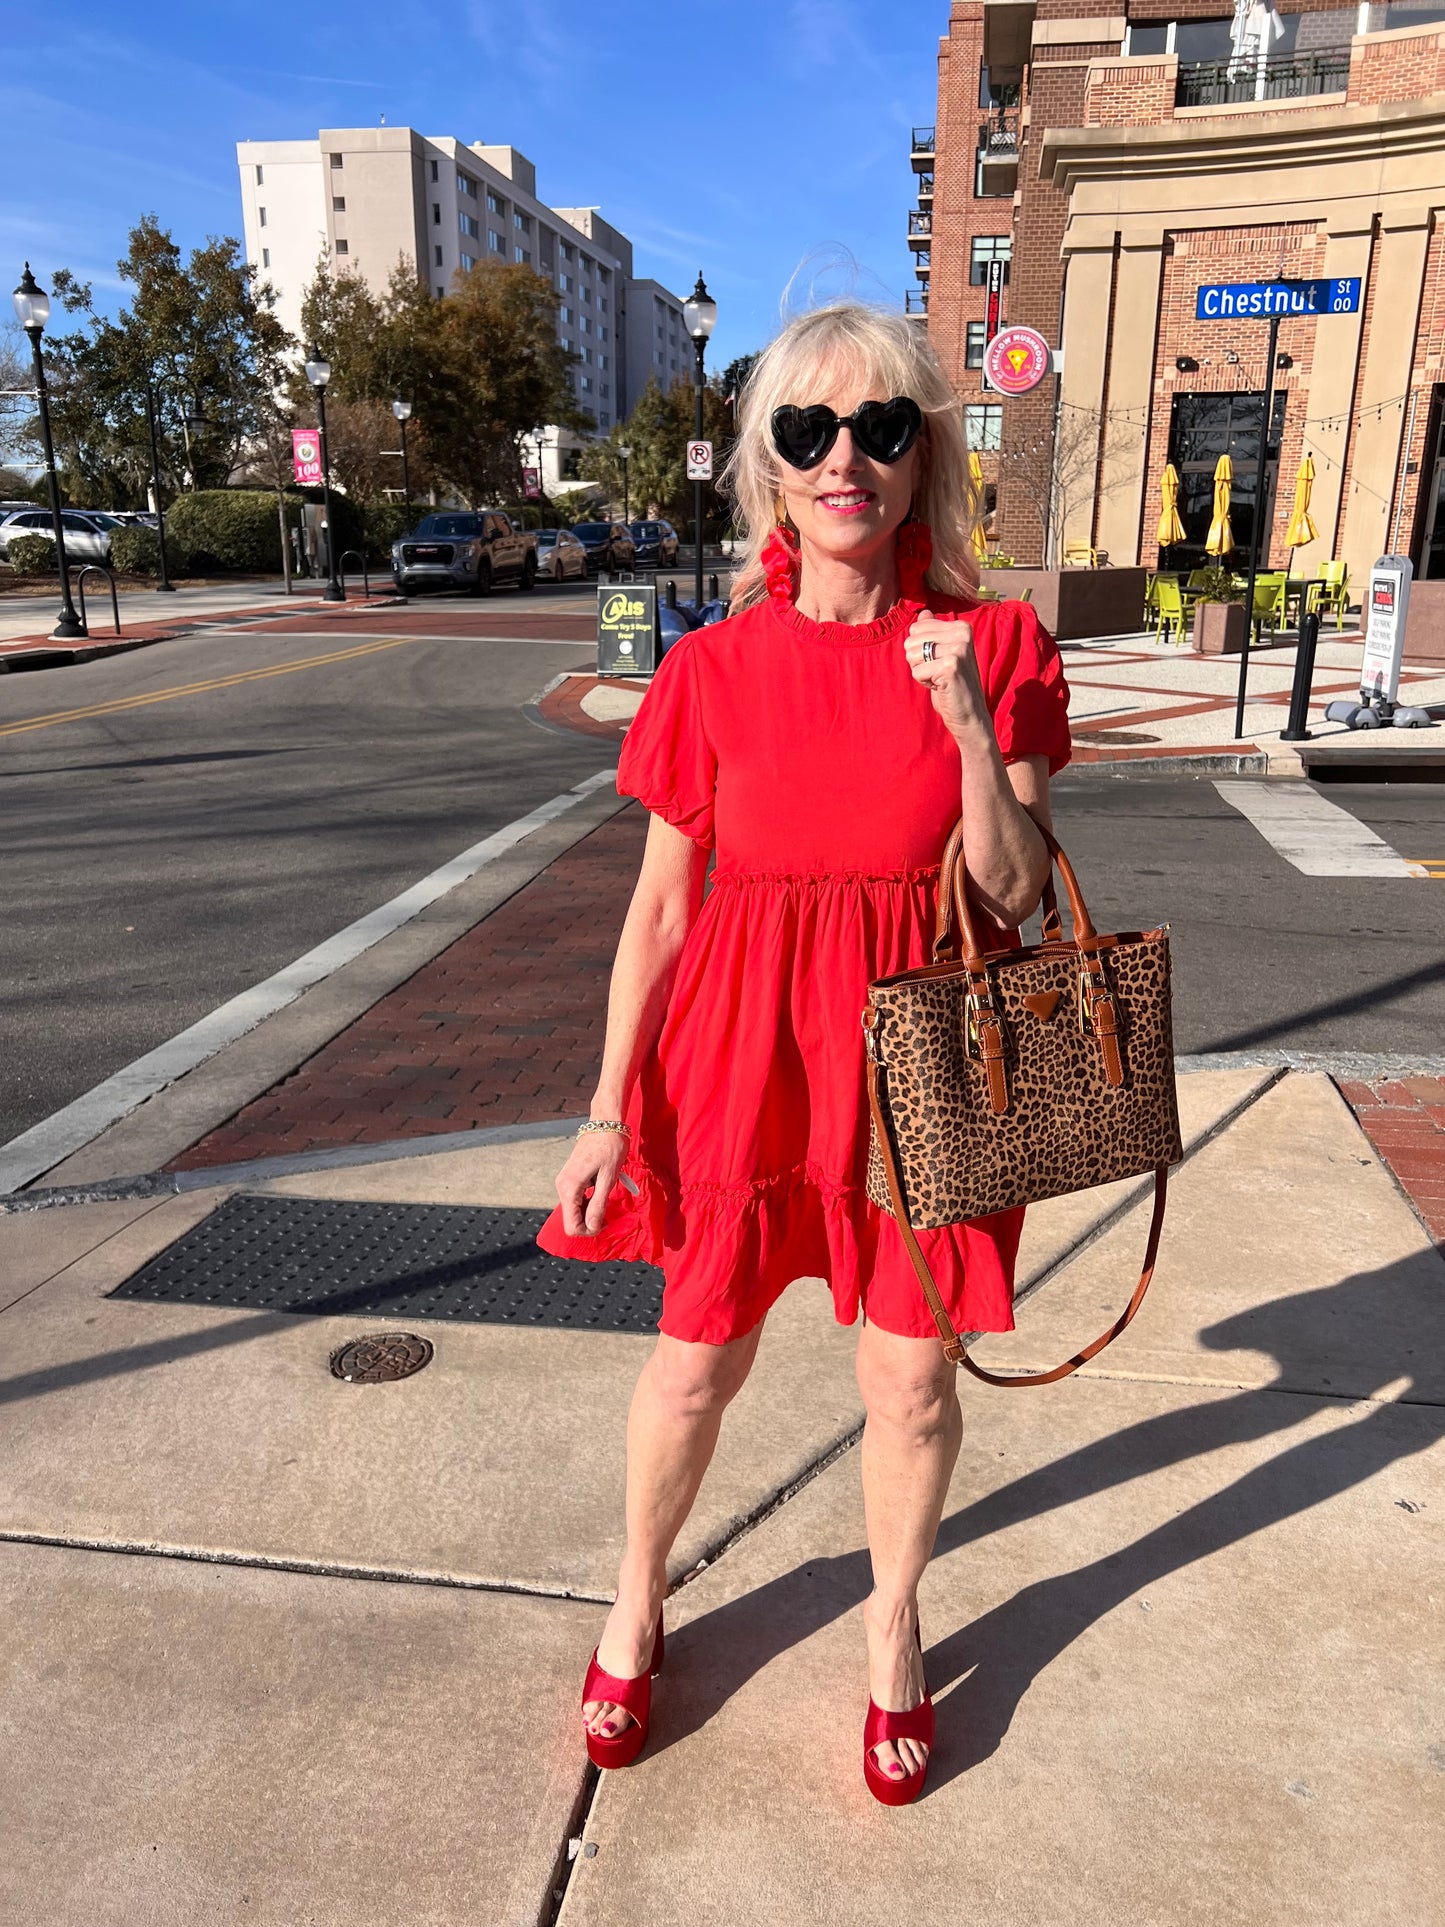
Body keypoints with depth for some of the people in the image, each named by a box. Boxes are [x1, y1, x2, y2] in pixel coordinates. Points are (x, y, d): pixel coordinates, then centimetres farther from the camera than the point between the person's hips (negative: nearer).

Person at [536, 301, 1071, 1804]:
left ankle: (892, 1626, 43)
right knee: (696, 1361, 14)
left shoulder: (995, 647, -4)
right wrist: (608, 1107, 0)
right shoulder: (713, 669, -4)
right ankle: (638, 1599, 44)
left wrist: (971, 722, -19)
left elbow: (1011, 898, -5)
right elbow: (660, 905, 0)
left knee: (911, 1379, 12)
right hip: (742, 1047, 0)